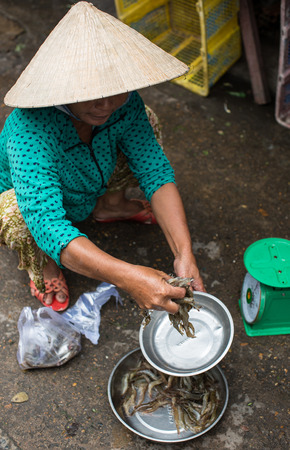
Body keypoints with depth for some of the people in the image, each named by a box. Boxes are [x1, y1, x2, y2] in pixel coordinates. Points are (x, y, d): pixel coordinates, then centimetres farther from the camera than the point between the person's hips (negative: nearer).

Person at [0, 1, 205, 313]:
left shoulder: (123, 102, -27)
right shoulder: (30, 130, -43)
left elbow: (155, 171, -27)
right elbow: (47, 224, -52)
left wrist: (183, 253, -40)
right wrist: (127, 278, -64)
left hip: (87, 190, 5)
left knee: (146, 121, -8)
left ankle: (109, 205, 15)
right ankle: (41, 265, -3)